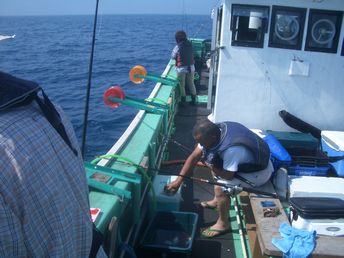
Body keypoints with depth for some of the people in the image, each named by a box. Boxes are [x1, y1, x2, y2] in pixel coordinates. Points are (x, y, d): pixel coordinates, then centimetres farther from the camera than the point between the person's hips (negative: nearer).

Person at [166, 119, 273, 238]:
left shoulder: (230, 149, -38)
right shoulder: (215, 131, -12)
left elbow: (228, 176, -24)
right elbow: (194, 157, -6)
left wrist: (211, 167, -11)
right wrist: (179, 179, -7)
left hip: (259, 172, -9)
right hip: (248, 161, 9)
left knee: (220, 187, -19)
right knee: (215, 165, 14)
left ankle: (223, 224, 2)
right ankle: (217, 200, 29)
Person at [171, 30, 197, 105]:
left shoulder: (178, 47, -18)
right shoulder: (190, 44, -4)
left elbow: (173, 57, -6)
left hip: (181, 69, -4)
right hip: (191, 67, 5)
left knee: (182, 85, 10)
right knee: (191, 84, 18)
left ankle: (183, 101, 18)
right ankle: (193, 100, 26)